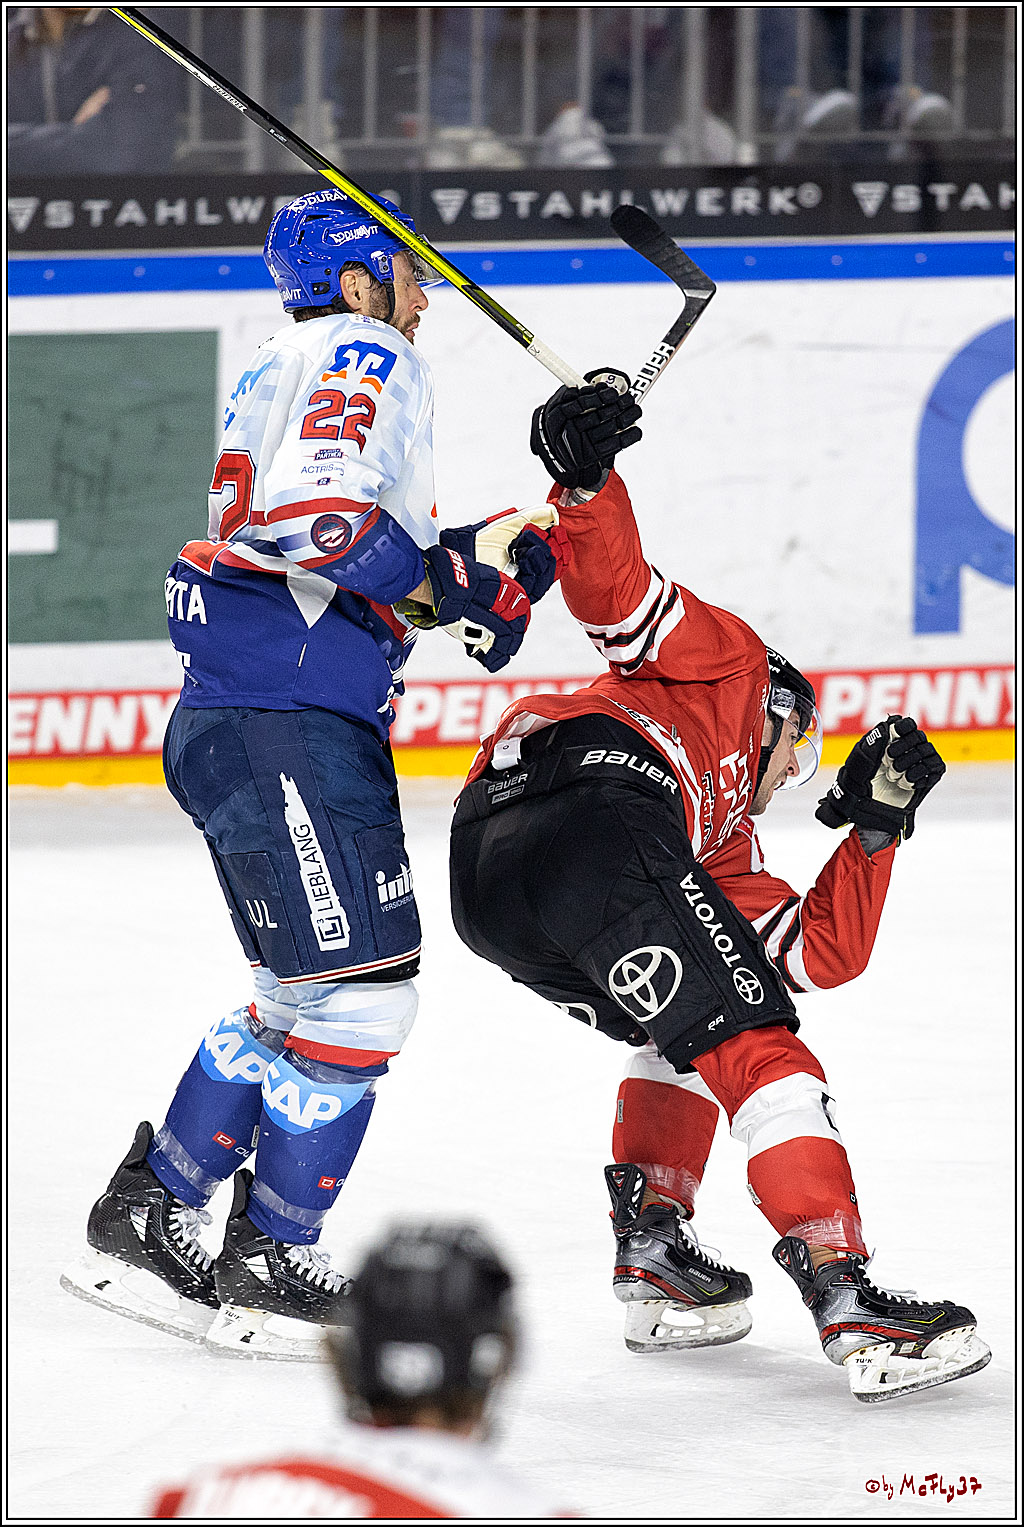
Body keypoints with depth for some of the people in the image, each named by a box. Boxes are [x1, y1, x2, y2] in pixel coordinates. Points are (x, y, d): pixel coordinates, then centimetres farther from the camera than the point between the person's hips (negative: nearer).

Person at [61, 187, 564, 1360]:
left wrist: (494, 557, 14)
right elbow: (316, 511, -25)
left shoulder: (289, 373, 25)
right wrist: (445, 582, -17)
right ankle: (270, 1266, -1)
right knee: (362, 990, -7)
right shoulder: (363, 358, -7)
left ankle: (140, 1222, 21)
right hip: (284, 722, -11)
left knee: (306, 994, 17)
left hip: (235, 722, 11)